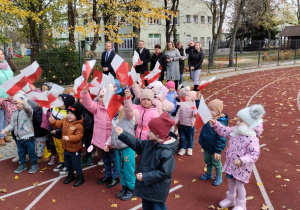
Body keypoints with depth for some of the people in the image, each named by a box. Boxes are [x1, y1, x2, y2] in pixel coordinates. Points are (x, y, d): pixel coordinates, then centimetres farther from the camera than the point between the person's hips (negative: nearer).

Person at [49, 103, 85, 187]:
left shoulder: (79, 125, -23)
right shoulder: (64, 120, -2)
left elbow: (78, 136, -26)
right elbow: (58, 124, -6)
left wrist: (69, 138, -36)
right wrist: (53, 122, -26)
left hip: (74, 149, -7)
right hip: (66, 148, 7)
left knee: (76, 164, 6)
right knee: (68, 164, 23)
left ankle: (80, 178, 25)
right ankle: (70, 175, 44)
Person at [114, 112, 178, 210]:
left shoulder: (167, 153, -29)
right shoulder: (149, 143, -4)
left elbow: (164, 172, -27)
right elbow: (137, 144, 9)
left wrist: (145, 177, -22)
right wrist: (123, 134, 2)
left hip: (157, 190, -8)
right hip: (146, 186, 8)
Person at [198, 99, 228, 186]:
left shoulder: (220, 123, -30)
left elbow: (221, 139, -26)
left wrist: (218, 151, -24)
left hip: (214, 149, -7)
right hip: (206, 147, 7)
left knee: (216, 163, 15)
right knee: (207, 161, 26)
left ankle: (219, 177, 38)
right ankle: (209, 174, 49)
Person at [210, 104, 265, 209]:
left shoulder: (252, 139, -26)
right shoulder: (234, 131, -4)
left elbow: (254, 154, -27)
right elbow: (224, 131, 10)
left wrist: (242, 161, -36)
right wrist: (215, 124, -1)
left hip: (242, 167, -7)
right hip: (231, 164, 7)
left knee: (239, 185, 6)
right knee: (231, 182, 23)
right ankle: (230, 199, 45)